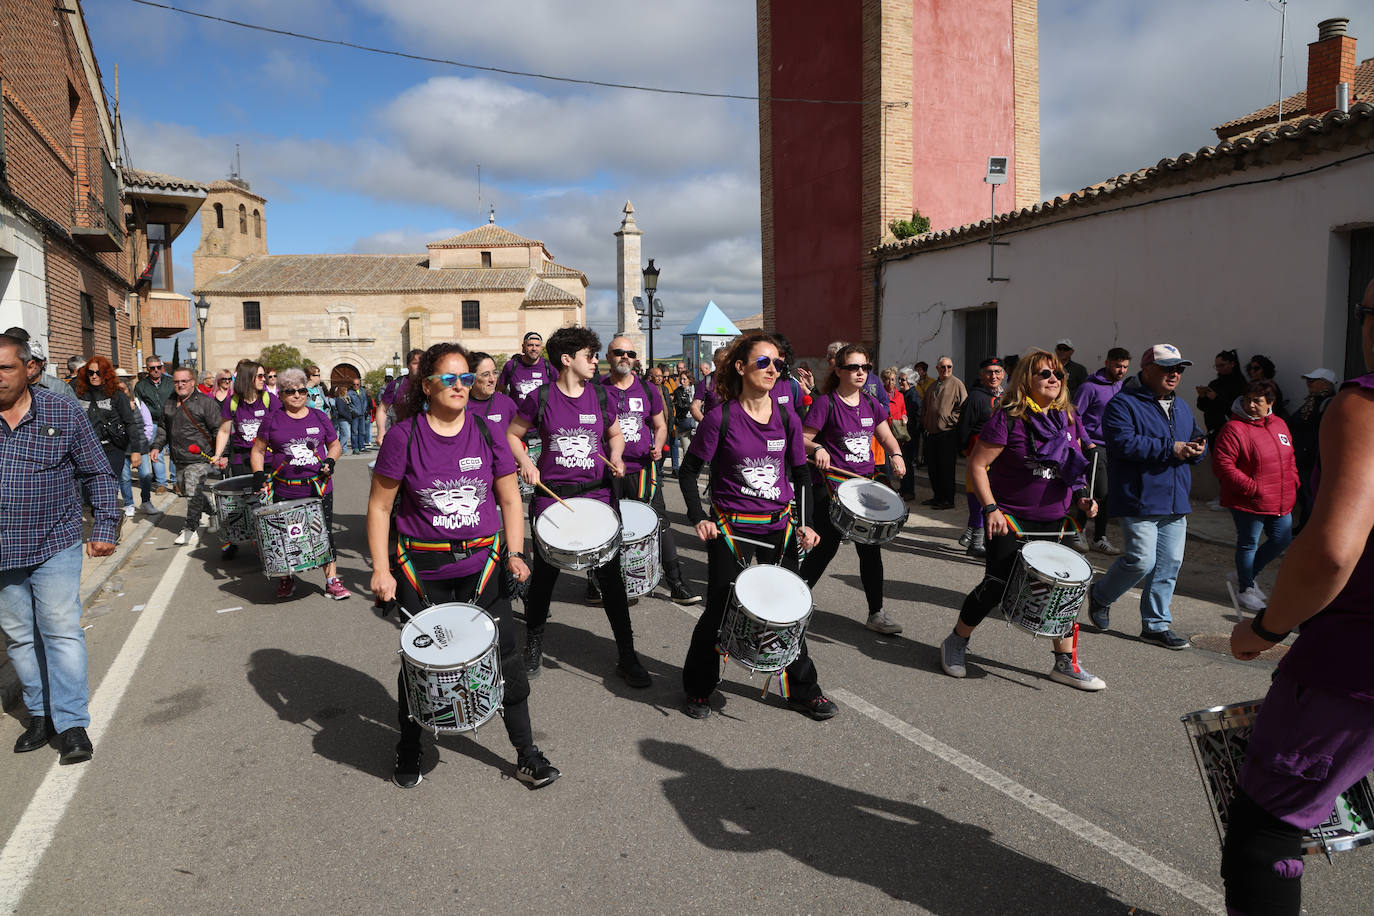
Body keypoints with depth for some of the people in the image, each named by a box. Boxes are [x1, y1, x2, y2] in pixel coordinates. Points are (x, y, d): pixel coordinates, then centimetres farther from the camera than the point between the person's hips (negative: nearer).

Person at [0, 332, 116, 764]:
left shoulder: (63, 412, -3)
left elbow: (97, 472, 4)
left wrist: (104, 525, -2)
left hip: (55, 546, -3)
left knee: (62, 631, -4)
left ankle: (71, 724, 2)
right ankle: (40, 713, 25)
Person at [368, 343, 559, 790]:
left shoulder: (488, 433, 0)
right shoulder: (403, 437, -6)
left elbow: (510, 499, 5)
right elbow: (380, 506, -2)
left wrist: (515, 554, -5)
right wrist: (381, 569, -7)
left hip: (482, 563, 1)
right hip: (421, 567, -1)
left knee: (505, 657, 3)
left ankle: (527, 754, 18)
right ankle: (409, 750, 35)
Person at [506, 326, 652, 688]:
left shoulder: (599, 396, 4)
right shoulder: (541, 397, -3)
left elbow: (615, 434, 18)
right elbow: (512, 435, 8)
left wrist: (615, 455, -2)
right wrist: (526, 464, -8)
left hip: (597, 494, 2)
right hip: (552, 495, -1)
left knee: (610, 576, 1)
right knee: (544, 575, 10)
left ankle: (628, 658, 13)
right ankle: (533, 648, 32)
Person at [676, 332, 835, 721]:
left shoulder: (787, 419, 1)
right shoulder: (721, 418, -10)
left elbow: (801, 474, 10)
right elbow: (688, 472, -3)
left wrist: (804, 523, -1)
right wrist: (698, 518, -14)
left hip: (779, 528, 4)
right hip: (731, 529, -3)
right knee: (720, 612, 6)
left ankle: (803, 690, 30)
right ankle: (698, 688, 28)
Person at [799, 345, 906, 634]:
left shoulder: (870, 402, 9)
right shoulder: (826, 403, -9)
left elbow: (886, 436, 16)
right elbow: (802, 439, -9)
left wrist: (896, 455, -3)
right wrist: (817, 448, -30)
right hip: (831, 484, -6)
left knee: (871, 548, 8)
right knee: (826, 546, 0)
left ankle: (876, 613, 20)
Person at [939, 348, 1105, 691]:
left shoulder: (1068, 418, 7)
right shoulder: (1008, 419, -13)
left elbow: (1075, 465, 20)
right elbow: (977, 465, -13)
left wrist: (1082, 495, 3)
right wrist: (990, 508, -20)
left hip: (1056, 521, 6)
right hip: (1012, 521, -6)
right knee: (996, 586, -3)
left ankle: (1066, 664, 20)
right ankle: (955, 643, 19)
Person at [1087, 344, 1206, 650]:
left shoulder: (1181, 408, 19)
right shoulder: (1123, 404, -7)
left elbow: (1197, 439, 23)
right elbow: (1123, 442, -21)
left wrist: (1197, 448, -2)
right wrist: (1170, 449, -19)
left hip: (1175, 503, 8)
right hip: (1139, 500, -8)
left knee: (1169, 564, 7)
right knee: (1141, 561, -12)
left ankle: (1156, 624, 18)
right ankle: (1100, 595, 15)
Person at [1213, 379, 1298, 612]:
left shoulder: (1280, 425, 9)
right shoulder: (1233, 429, -14)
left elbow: (1290, 457, 22)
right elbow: (1222, 464, -19)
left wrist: (1293, 481, 7)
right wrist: (1251, 488, -21)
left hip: (1280, 502, 7)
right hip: (1248, 503, -7)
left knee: (1281, 540, 13)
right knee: (1248, 544, 5)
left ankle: (1247, 574, 33)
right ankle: (1245, 589, 21)